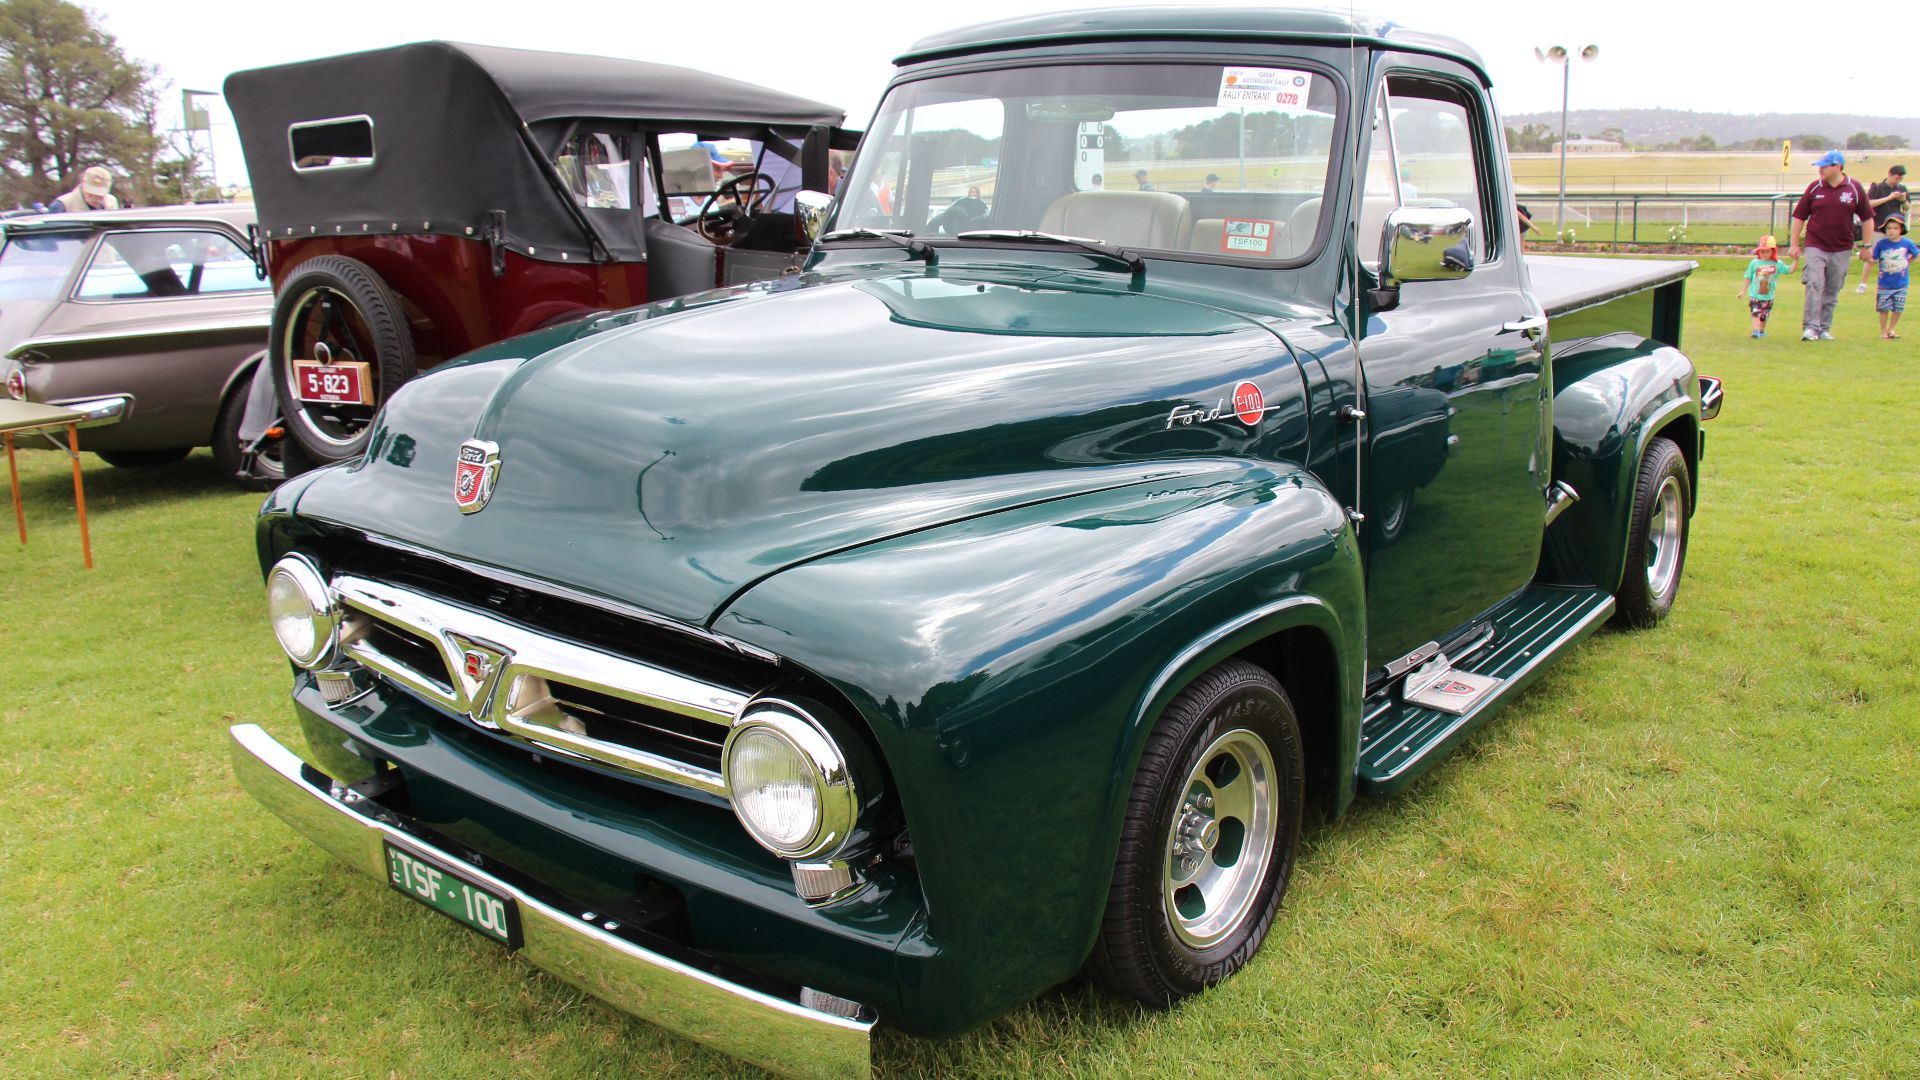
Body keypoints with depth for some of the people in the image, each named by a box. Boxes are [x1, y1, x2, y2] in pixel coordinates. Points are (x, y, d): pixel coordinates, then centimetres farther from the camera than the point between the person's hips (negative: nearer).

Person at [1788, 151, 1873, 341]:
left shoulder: (1855, 188, 0)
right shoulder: (1814, 188, 1)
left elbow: (1867, 218, 7)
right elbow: (1799, 216, 7)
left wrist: (1866, 246, 7)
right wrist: (1794, 244, 3)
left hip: (1842, 250, 1)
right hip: (1815, 247, -1)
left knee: (1832, 291, 7)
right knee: (1814, 286, -13)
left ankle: (1824, 328, 15)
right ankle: (1810, 327, -12)